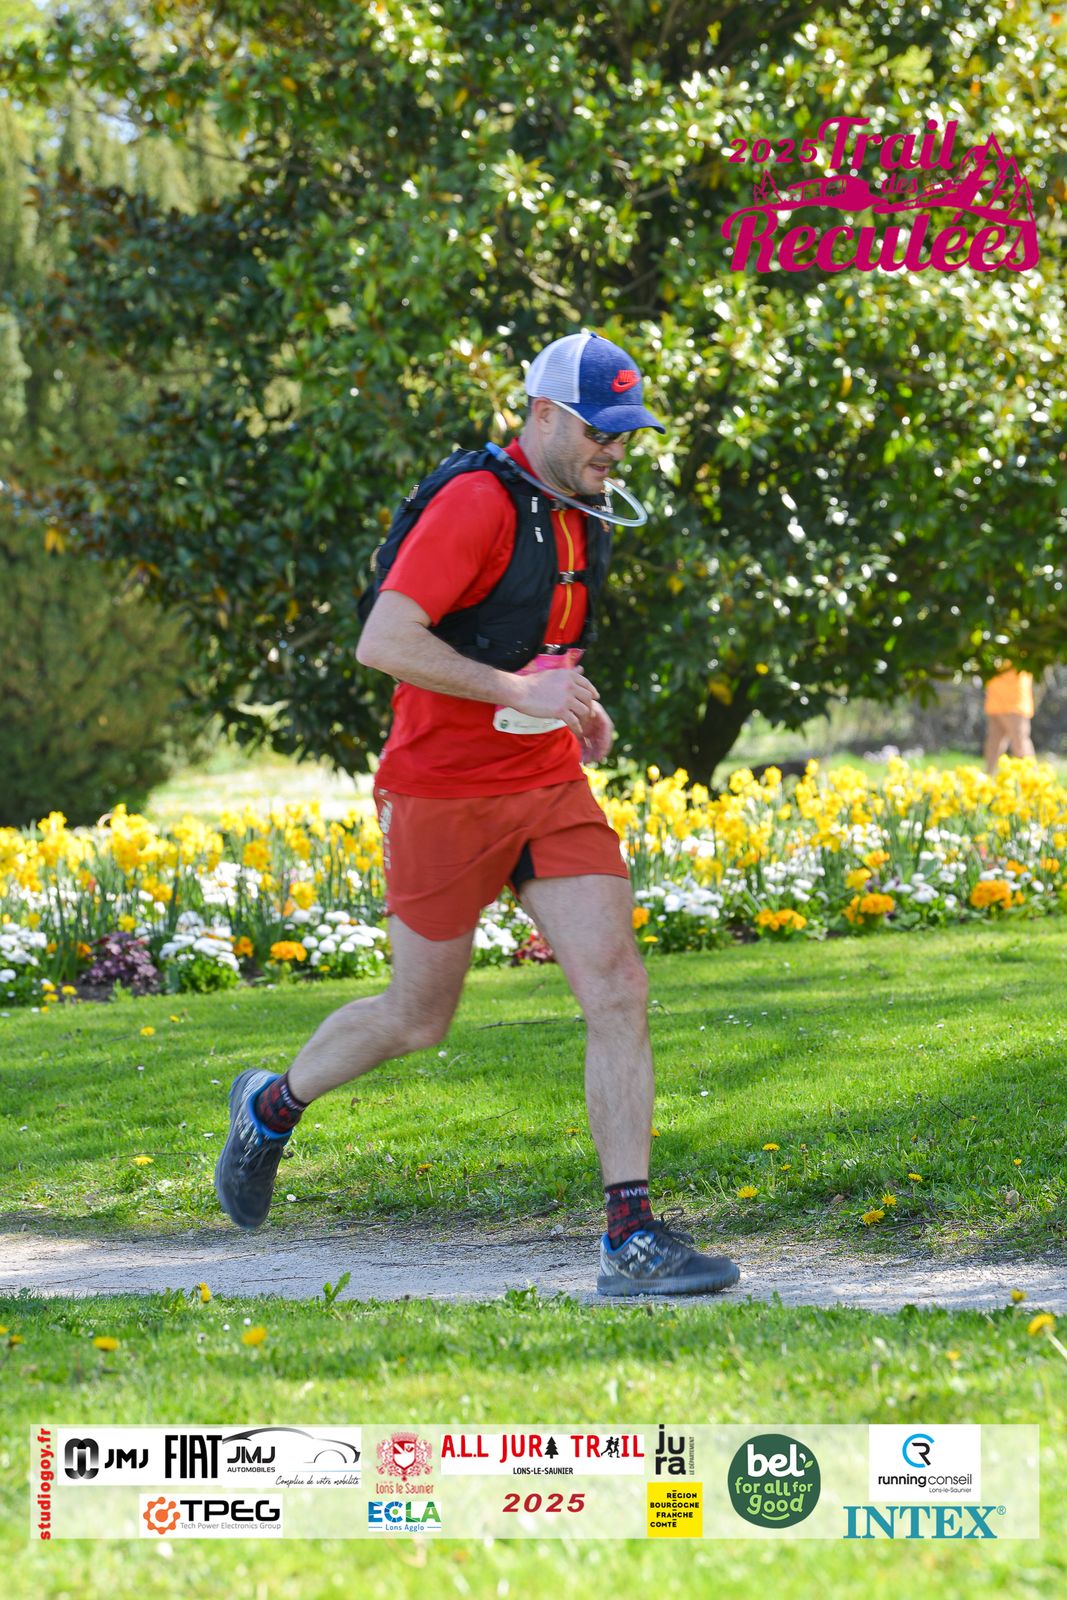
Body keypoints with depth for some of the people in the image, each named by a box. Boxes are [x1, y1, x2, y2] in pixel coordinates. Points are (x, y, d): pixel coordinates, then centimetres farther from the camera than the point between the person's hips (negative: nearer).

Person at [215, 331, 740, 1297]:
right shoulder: (479, 503, -17)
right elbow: (382, 641, -24)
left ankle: (631, 1237, -10)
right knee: (418, 1020, 9)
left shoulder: (580, 517, 10)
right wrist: (519, 690, -27)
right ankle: (273, 1105, 38)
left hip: (551, 791, 7)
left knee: (618, 991, -10)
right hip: (445, 796, -7)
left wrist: (574, 701, 9)